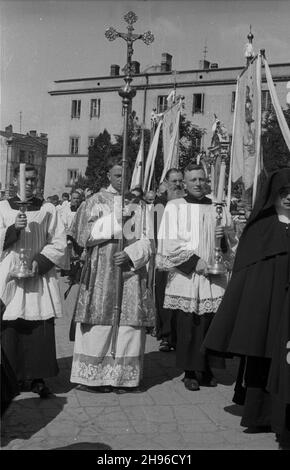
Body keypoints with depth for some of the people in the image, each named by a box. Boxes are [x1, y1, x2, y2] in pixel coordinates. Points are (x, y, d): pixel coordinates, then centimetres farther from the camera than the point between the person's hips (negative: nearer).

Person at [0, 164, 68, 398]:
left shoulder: (48, 210, 7)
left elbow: (58, 243, 2)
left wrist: (39, 262, -11)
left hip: (40, 277, 0)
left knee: (40, 329, -2)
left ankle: (37, 377, 6)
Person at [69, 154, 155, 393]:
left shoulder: (140, 204, 11)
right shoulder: (96, 201, 8)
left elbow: (148, 240, 6)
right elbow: (84, 234, -3)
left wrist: (131, 254, -12)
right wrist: (117, 219, -10)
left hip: (131, 270, 1)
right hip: (101, 271, -1)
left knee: (128, 322, -2)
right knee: (99, 323, -5)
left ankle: (123, 375, 4)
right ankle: (93, 374, 2)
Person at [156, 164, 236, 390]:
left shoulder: (217, 208, 14)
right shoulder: (174, 207, 3)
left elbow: (233, 241, 17)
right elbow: (170, 243, -5)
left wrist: (225, 232, -6)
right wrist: (194, 261, -13)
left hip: (213, 276, 3)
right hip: (185, 276, -3)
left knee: (209, 323, 1)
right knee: (187, 325, -2)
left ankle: (206, 370, 12)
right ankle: (190, 372, 8)